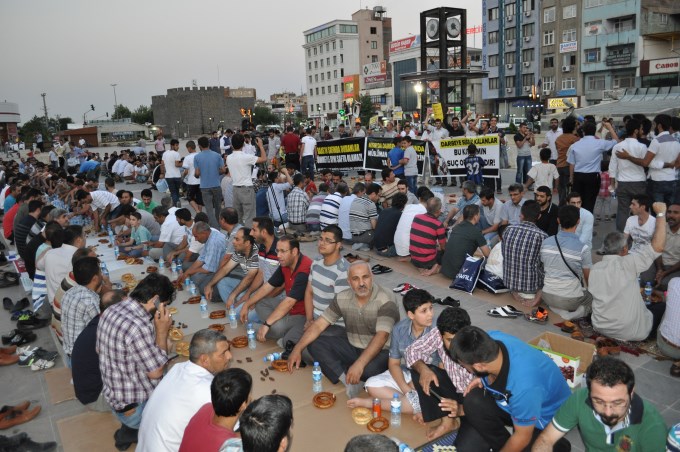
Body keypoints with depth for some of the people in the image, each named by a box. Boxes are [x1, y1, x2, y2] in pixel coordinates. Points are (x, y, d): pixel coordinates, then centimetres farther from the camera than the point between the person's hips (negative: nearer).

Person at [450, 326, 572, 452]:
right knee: (472, 402, -20)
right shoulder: (492, 338, -24)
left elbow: (522, 437, -21)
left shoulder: (524, 387, -40)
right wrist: (483, 378, -12)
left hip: (546, 417, -5)